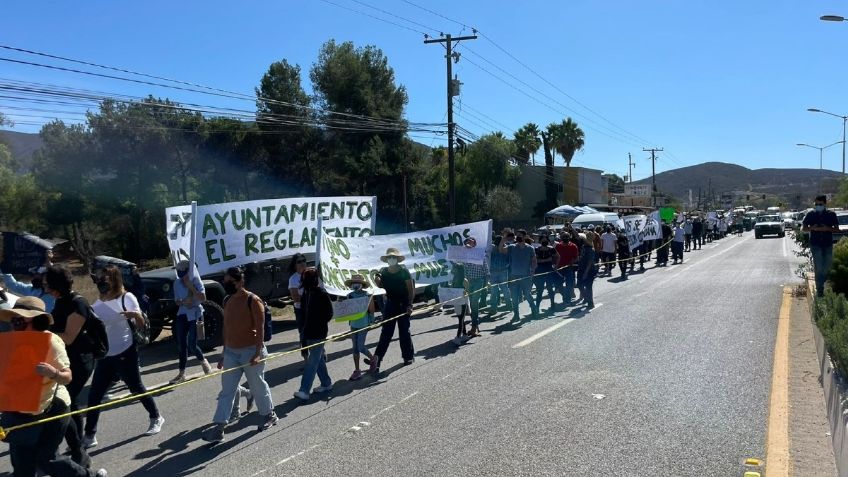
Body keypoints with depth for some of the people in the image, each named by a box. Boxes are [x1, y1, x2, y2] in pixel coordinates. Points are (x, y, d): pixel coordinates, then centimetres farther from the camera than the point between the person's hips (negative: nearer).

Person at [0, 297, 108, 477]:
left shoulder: (50, 341, -18)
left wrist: (53, 372, -38)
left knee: (46, 459, 0)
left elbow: (67, 377, -18)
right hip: (20, 412, 6)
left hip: (50, 410, -6)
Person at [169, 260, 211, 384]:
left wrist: (191, 288, -24)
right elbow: (176, 300, 9)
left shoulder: (196, 281, -8)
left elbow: (203, 298, -17)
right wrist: (183, 302, -13)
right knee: (181, 344, 4)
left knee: (191, 344, -9)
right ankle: (182, 373, 13)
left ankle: (204, 362, 21)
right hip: (182, 315, 4)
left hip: (195, 314, -4)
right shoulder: (177, 283, 2)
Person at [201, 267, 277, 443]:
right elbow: (226, 328, 14)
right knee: (227, 390, 3)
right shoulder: (227, 301, 8)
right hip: (231, 352, 6)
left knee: (258, 386, 8)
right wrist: (224, 353, 15)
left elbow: (260, 328, -15)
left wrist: (258, 353, -21)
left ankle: (269, 415, 29)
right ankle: (219, 427, 4)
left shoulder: (253, 301, -13)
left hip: (251, 351, -6)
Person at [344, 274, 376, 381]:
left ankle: (373, 359, 23)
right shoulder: (350, 295, 4)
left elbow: (371, 311, -7)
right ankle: (357, 370, 16)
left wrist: (371, 323, -13)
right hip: (353, 324, 5)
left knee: (360, 347, -6)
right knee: (355, 348, 8)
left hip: (363, 325, -5)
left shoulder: (367, 295, -9)